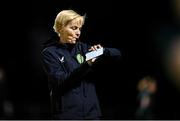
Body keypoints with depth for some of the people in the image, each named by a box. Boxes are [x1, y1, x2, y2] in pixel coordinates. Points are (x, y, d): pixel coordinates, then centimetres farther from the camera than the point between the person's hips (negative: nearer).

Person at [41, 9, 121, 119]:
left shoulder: (82, 48, 13)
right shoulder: (49, 53, 0)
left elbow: (117, 54, 11)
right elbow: (60, 81, -13)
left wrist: (102, 51, -11)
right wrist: (86, 66, -23)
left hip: (91, 110, 5)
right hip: (67, 113, -4)